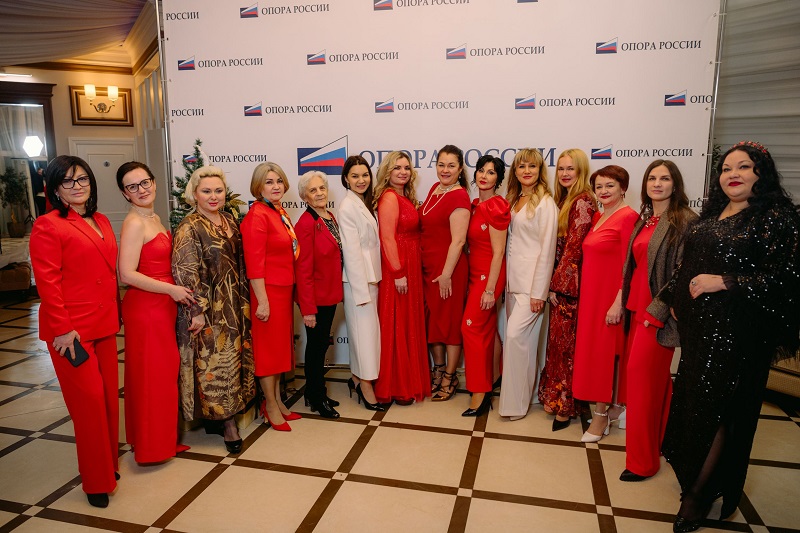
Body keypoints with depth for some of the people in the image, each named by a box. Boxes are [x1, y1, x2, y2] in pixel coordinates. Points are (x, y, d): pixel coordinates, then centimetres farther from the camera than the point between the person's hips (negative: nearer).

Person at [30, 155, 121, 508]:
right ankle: (97, 481, 16)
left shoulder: (102, 222, 13)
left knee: (109, 395, 13)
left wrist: (116, 312, 15)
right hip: (72, 329, -7)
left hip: (104, 324, 7)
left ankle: (110, 462, 32)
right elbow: (47, 282, -14)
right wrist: (62, 329, -16)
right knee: (89, 400, 0)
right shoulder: (48, 225, -9)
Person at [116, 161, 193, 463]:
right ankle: (153, 445, 18)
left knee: (165, 371, 17)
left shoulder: (154, 219, 11)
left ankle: (164, 435, 32)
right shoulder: (134, 223, -15)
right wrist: (172, 290, -19)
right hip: (145, 308, -9)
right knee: (153, 375, 2)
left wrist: (175, 292, 9)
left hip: (163, 305, 9)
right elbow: (127, 274, -21)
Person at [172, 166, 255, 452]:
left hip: (234, 305, 8)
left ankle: (223, 415, 28)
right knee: (214, 362, 0)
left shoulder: (229, 220, 9)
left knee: (234, 359, 13)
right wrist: (197, 311, -19)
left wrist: (243, 301, 14)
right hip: (209, 309, -7)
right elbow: (185, 273, -17)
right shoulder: (189, 227, -12)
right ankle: (226, 421, 13)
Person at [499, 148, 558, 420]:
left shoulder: (545, 203, -9)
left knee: (516, 335, -11)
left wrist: (539, 292, -15)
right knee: (522, 339, 12)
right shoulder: (513, 199, 13)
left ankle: (515, 402, 1)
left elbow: (547, 249, -13)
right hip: (512, 279, 7)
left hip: (531, 281, -7)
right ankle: (519, 395, 22)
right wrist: (506, 279, 9)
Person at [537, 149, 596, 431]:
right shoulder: (565, 199, 14)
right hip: (559, 281, 8)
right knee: (558, 341, 14)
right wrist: (554, 283, 8)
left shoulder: (582, 202, -13)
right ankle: (554, 398, 26)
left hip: (568, 283, -8)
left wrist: (557, 285, -13)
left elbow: (574, 248, -16)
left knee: (563, 343, 0)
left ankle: (564, 405, 13)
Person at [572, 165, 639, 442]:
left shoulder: (628, 217, -12)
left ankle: (602, 416, 14)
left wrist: (618, 302, -19)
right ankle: (612, 406, 28)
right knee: (593, 350, 12)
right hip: (591, 294, 8)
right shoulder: (598, 217, 12)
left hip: (610, 297, -8)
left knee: (604, 352, 0)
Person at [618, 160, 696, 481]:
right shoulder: (644, 220, 13)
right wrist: (624, 301, 9)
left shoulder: (685, 220, -10)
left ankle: (642, 460, 7)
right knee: (652, 377, 15)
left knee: (641, 373, -6)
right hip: (638, 306, 7)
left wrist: (657, 309, -17)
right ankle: (657, 441, 31)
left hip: (660, 311, -7)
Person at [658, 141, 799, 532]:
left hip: (738, 331, -7)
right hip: (699, 326, 7)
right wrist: (674, 301, 19)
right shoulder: (711, 215, 12)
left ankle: (699, 492, 16)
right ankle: (693, 477, 34)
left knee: (719, 408, 1)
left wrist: (722, 283, -19)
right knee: (693, 400, 15)